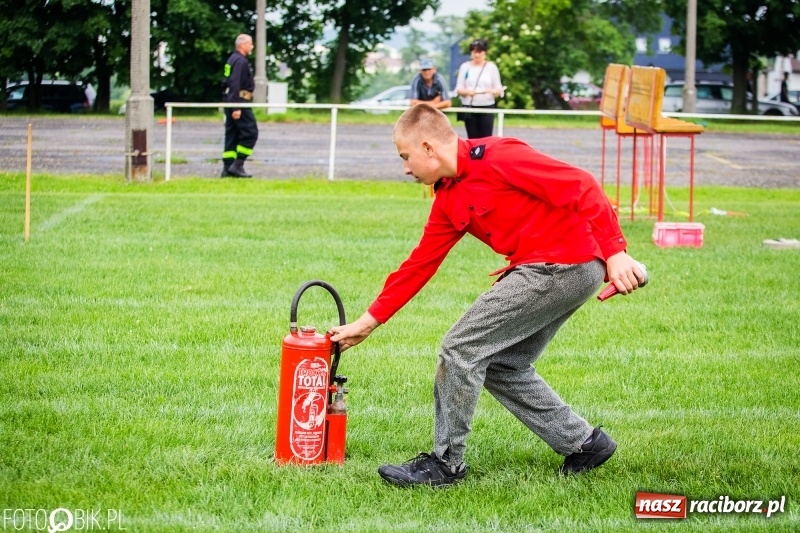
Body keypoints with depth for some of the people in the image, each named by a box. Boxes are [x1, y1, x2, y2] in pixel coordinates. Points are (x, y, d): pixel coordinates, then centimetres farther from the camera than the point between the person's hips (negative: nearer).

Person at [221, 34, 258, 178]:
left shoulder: (234, 59, 17)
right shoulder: (240, 61, -15)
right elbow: (235, 85, -22)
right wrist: (236, 107, -24)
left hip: (231, 102, 10)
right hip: (240, 102, -10)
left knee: (232, 134, 9)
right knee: (250, 133, -7)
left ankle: (227, 168, 8)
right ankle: (237, 165, -10)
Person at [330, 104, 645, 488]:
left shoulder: (497, 157, -15)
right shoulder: (449, 200, 14)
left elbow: (580, 187, -18)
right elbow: (419, 265, 19)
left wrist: (614, 252, -22)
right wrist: (368, 322, 19)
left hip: (565, 264, -10)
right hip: (542, 270, 10)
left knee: (461, 347, -5)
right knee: (503, 367, 17)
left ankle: (445, 463, 5)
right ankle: (583, 443, 25)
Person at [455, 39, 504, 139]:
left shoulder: (491, 67, 4)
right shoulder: (465, 67, 6)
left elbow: (499, 89, 4)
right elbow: (458, 89, 4)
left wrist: (493, 91, -20)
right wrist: (467, 92, -19)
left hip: (487, 107, -1)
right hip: (469, 107, 1)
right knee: (472, 139, 1)